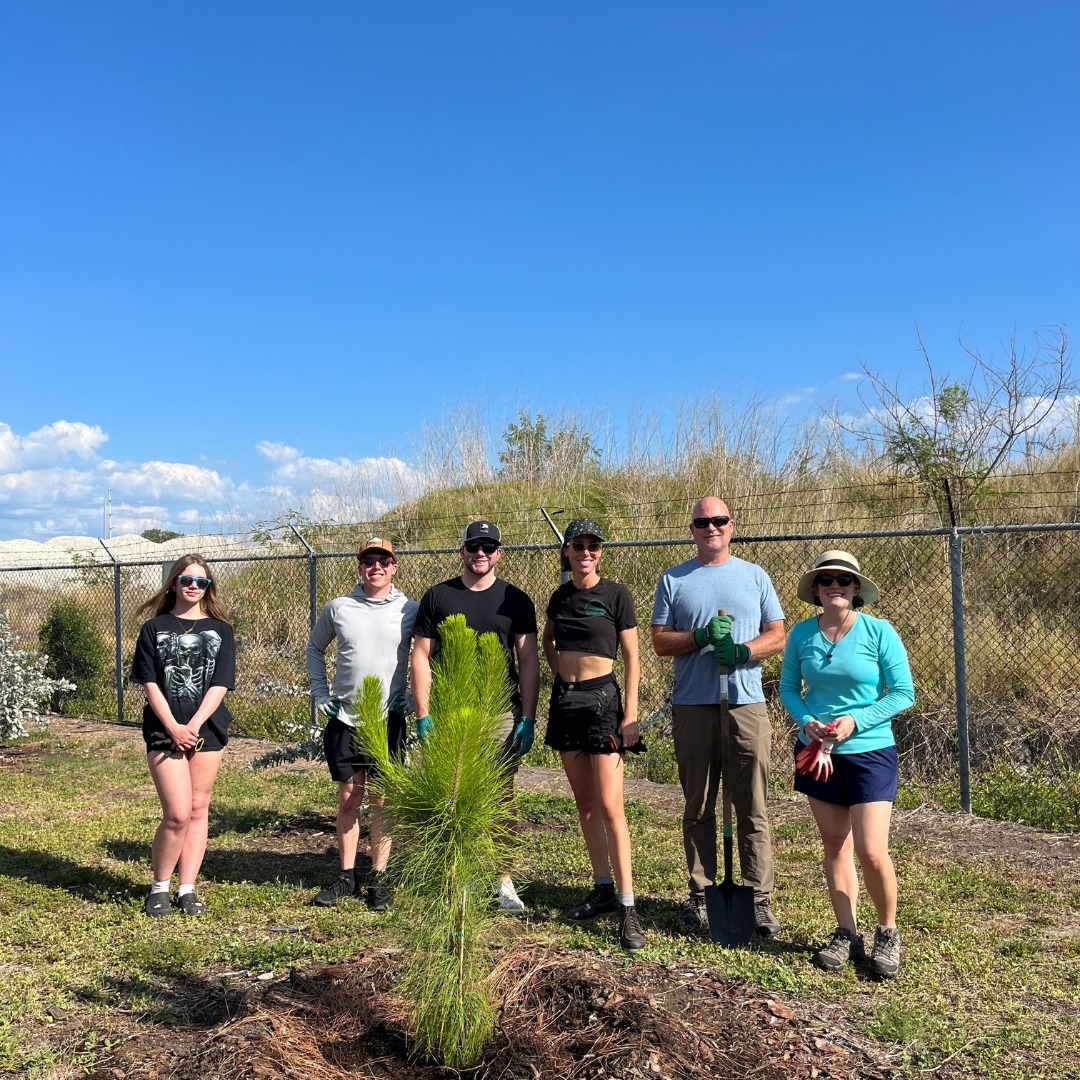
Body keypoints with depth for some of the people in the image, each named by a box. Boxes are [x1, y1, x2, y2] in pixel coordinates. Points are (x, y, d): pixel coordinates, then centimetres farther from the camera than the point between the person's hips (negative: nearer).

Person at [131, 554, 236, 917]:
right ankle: (159, 886, 11)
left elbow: (220, 685, -1)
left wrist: (193, 726, -13)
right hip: (164, 731, -2)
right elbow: (150, 683, -2)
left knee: (198, 810, 6)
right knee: (178, 814, -9)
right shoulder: (154, 628, 4)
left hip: (207, 730, 2)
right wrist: (173, 727, -13)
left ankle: (187, 889, 16)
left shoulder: (219, 630, 6)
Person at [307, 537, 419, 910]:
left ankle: (379, 879, 15)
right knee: (348, 798, 9)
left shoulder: (410, 610, -2)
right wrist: (319, 692, 8)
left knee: (382, 801, 4)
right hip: (344, 719, 2)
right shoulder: (338, 608, 3)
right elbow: (314, 648, 17)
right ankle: (347, 876, 21)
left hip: (389, 721, -1)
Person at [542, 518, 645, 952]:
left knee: (609, 806, -10)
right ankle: (603, 889, 23)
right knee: (583, 802, 11)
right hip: (564, 700, 6)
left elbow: (631, 658, -6)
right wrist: (560, 672, 8)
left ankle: (627, 906, -5)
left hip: (601, 699, -6)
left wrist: (631, 714, -11)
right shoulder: (560, 597, 8)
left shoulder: (616, 595, -6)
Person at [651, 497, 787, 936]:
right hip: (692, 706, 0)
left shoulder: (754, 576, 11)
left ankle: (759, 899, 10)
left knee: (753, 809, 2)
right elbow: (660, 641, 4)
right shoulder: (673, 579, 9)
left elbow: (777, 636, 7)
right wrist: (702, 637, -13)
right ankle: (700, 895, 18)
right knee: (698, 808, 8)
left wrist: (742, 651, -13)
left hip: (746, 703, 0)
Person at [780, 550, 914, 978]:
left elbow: (904, 693, -8)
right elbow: (788, 688, 8)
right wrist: (806, 720, -11)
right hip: (818, 753, 4)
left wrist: (855, 721, -17)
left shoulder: (879, 632, -10)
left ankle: (887, 933, 18)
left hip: (869, 752, -3)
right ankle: (846, 934, 26)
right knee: (835, 845, 11)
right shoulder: (802, 633, -1)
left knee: (872, 851, -7)